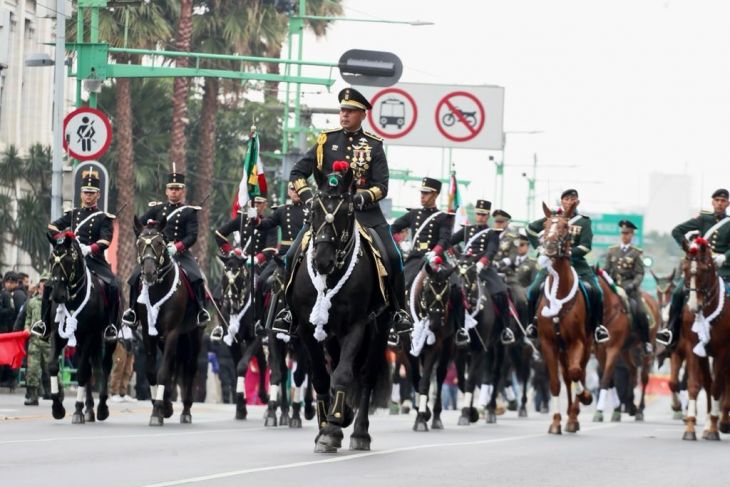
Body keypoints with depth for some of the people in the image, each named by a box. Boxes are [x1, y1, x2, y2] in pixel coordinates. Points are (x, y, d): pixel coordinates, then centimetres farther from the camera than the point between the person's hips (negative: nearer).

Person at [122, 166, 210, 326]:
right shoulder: (156, 209, 16)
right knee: (136, 277, -16)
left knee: (196, 278, -26)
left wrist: (177, 247, -21)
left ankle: (201, 310, -16)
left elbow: (192, 236, -5)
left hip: (180, 253, -3)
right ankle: (132, 309, -5)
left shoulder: (189, 212, 6)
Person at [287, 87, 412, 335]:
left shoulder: (374, 145, 4)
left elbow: (381, 186, -1)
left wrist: (363, 197, -20)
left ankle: (399, 311, 1)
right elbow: (298, 173, 9)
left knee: (392, 257, -15)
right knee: (293, 257, -11)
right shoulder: (327, 140, 7)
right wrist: (307, 196, -8)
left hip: (365, 211, -1)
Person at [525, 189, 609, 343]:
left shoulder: (584, 222, 4)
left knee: (595, 292, -19)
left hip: (577, 263, -1)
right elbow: (531, 229, 18)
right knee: (533, 290, -16)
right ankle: (533, 324, 1)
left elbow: (585, 247, -6)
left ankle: (598, 326, -4)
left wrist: (568, 252, -19)